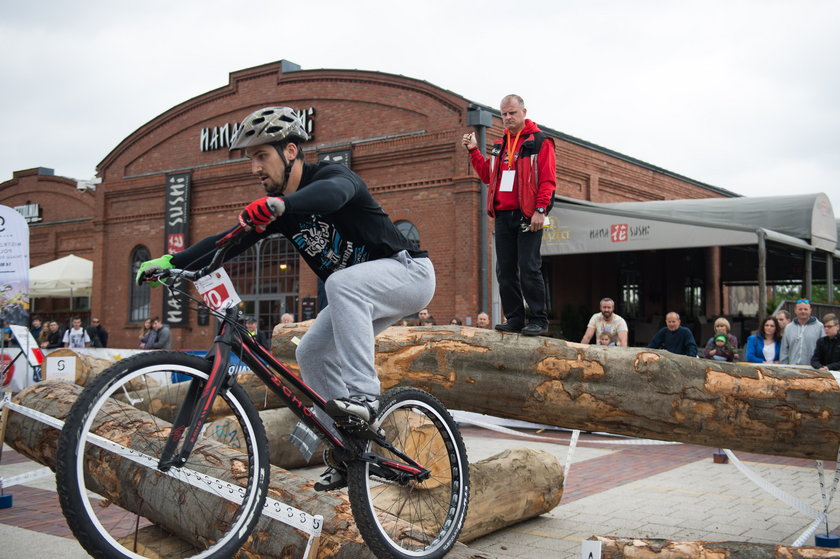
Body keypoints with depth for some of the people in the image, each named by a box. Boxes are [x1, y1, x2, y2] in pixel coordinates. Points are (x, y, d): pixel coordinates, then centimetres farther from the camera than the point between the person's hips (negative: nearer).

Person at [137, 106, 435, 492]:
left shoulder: (330, 174, -19)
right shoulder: (275, 209, 2)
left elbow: (334, 192, -45)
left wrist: (279, 204, -61)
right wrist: (171, 262, -14)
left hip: (409, 271, -8)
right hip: (356, 295, 8)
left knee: (341, 282, -35)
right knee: (311, 354, 0)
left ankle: (363, 394, -33)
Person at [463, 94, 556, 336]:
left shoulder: (540, 141, -2)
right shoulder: (500, 144, 18)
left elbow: (548, 180, -9)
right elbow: (487, 175, 22)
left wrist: (540, 210, -18)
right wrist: (473, 151, 12)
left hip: (527, 216, -7)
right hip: (503, 216, 7)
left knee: (529, 269, -8)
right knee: (505, 270, 6)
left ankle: (538, 320, -1)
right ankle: (515, 319, 13)